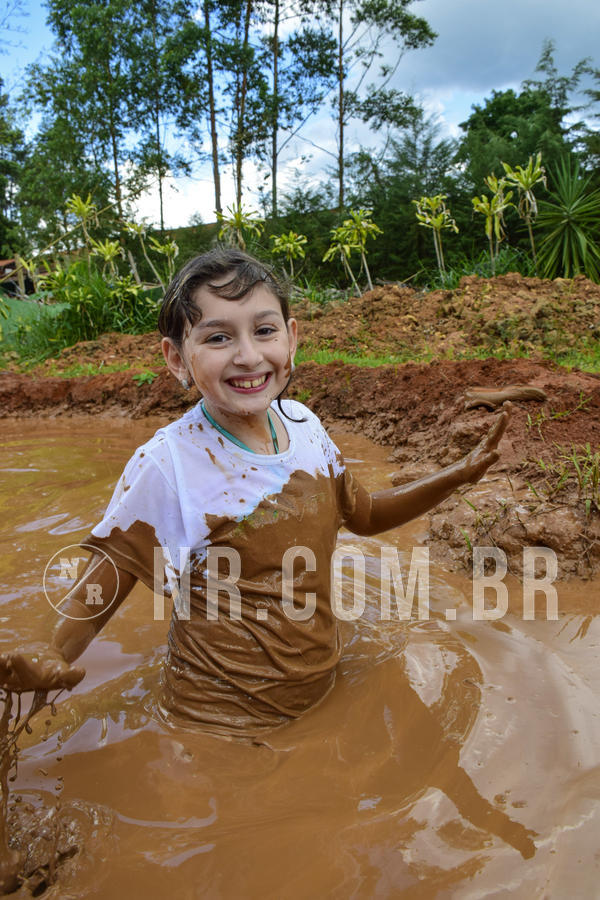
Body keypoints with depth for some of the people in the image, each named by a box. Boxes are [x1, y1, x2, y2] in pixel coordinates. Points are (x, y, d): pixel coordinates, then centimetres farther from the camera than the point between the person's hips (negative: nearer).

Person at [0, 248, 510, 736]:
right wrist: (56, 654, -33)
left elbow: (364, 513, 7)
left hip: (322, 682, 6)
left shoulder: (303, 424, -8)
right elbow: (111, 573, -14)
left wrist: (460, 474, -2)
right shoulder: (165, 466, -25)